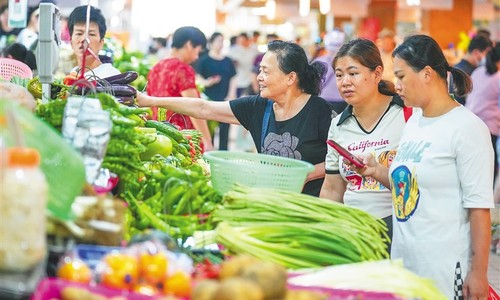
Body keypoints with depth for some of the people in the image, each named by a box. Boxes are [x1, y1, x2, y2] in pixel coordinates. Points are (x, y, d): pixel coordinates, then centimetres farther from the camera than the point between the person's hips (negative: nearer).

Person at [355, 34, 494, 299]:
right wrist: (378, 172, 3)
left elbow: (479, 206, -14)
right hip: (403, 259, 7)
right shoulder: (413, 122, 11)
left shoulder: (467, 127, -12)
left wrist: (478, 273, -16)